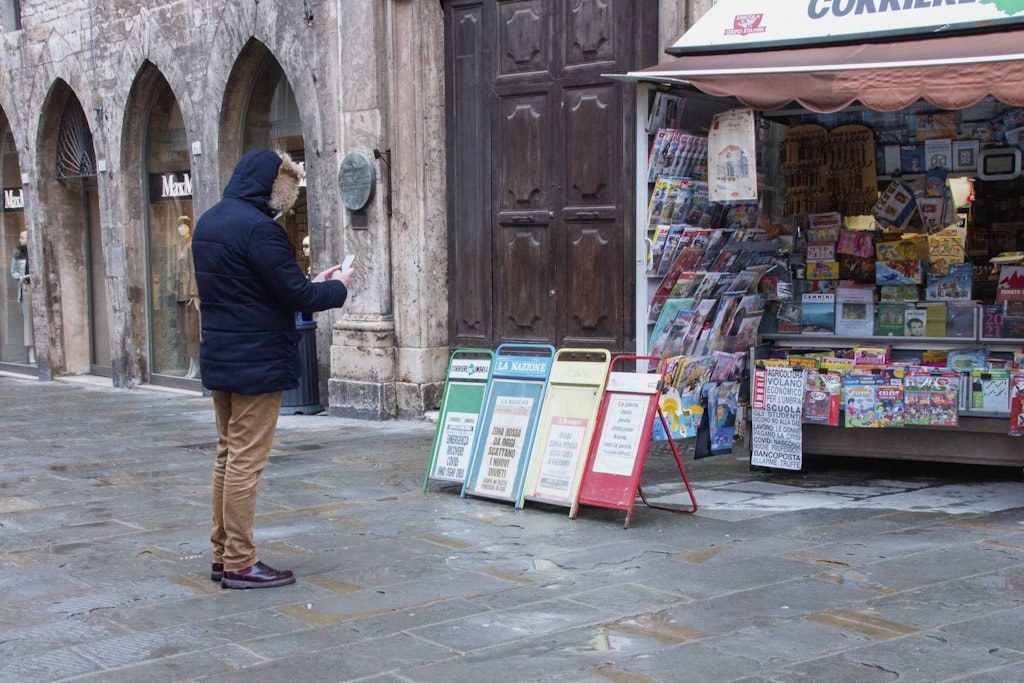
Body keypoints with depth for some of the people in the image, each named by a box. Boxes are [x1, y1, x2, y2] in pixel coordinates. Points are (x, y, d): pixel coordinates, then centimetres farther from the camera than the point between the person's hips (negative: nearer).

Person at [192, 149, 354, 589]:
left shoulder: (209, 222, 12)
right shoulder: (258, 227, -18)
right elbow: (298, 296, -19)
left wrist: (313, 286, 12)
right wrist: (336, 288, 0)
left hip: (218, 356, 10)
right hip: (257, 363, -10)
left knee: (228, 455, 15)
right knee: (246, 460, -4)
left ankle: (223, 554, 22)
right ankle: (240, 564, 2)